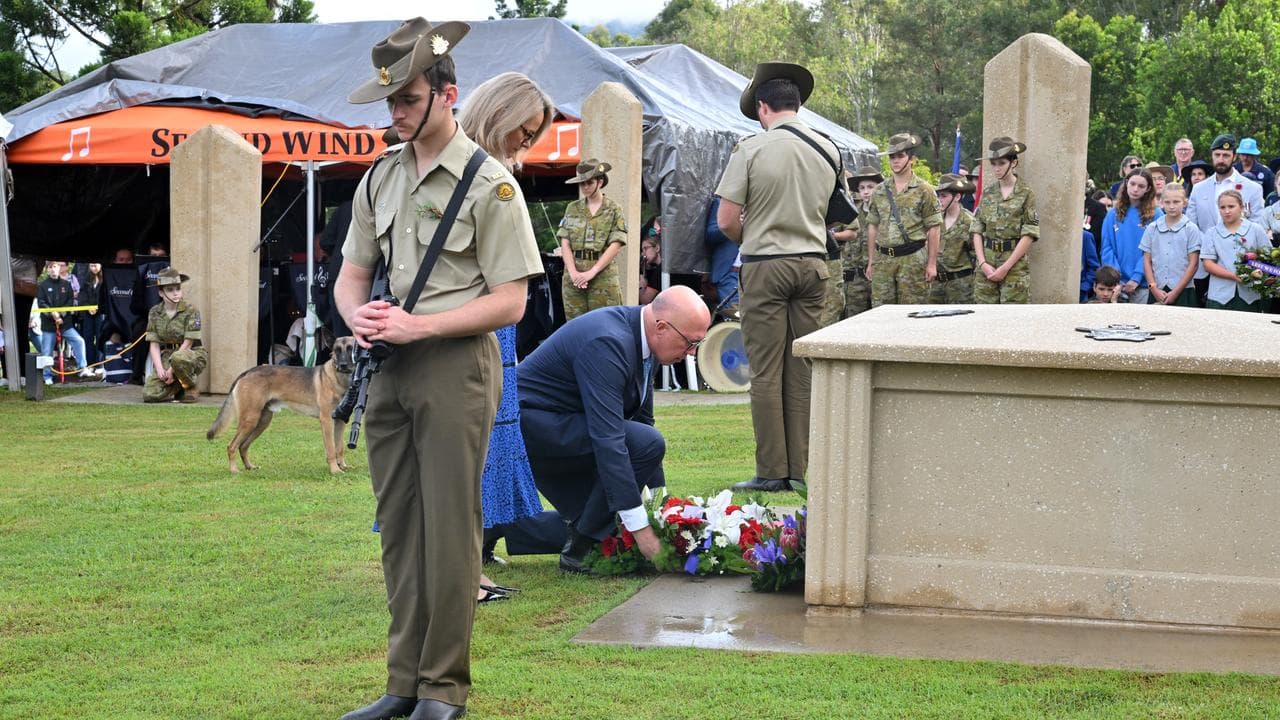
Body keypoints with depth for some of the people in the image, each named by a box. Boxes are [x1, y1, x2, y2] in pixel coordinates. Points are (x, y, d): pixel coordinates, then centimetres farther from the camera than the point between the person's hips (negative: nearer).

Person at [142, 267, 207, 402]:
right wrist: (159, 369, -15)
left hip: (193, 355, -4)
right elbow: (154, 345, 1)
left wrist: (171, 370, -17)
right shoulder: (155, 313, 4)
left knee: (178, 358, -42)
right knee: (149, 395, -17)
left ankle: (191, 387, -10)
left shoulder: (190, 310, -9)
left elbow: (188, 343, -12)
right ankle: (179, 387, 14)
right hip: (166, 356, 4)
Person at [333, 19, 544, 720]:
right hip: (389, 371, 6)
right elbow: (351, 274, 17)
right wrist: (359, 316, -7)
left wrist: (417, 326, -18)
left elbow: (509, 301, -11)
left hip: (456, 366, -6)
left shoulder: (489, 185, -8)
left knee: (449, 529, -3)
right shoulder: (380, 178, 11)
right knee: (398, 529, 10)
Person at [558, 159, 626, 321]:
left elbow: (615, 246, -5)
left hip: (603, 275, -3)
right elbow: (565, 243, 6)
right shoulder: (572, 209, 13)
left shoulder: (614, 210, 3)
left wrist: (592, 272, -12)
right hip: (573, 277, 3)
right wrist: (573, 272, -9)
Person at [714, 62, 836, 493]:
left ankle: (772, 471, -1)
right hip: (813, 263, 4)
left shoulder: (750, 150, -9)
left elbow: (726, 220, -9)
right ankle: (803, 468, 9)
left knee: (766, 372, 0)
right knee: (803, 371, 8)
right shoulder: (828, 150, 6)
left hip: (765, 264, -4)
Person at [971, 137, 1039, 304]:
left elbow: (1029, 236, -7)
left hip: (1015, 266, -4)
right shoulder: (987, 193, 11)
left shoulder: (1026, 194, -2)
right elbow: (977, 232, 9)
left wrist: (1005, 267, -11)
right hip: (986, 267, 4)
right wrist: (983, 263, -5)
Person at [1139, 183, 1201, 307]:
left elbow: (1193, 264, -2)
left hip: (1182, 292, -2)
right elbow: (1147, 261, 8)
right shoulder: (1152, 229, 8)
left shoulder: (1191, 229, 0)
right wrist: (1154, 288, -4)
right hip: (1157, 293, 2)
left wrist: (1175, 292, -7)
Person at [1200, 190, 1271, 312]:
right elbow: (1208, 264, 1)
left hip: (1249, 295, 0)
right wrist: (1235, 276, -12)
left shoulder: (1255, 230, 7)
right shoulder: (1212, 233, 8)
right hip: (1220, 296, 0)